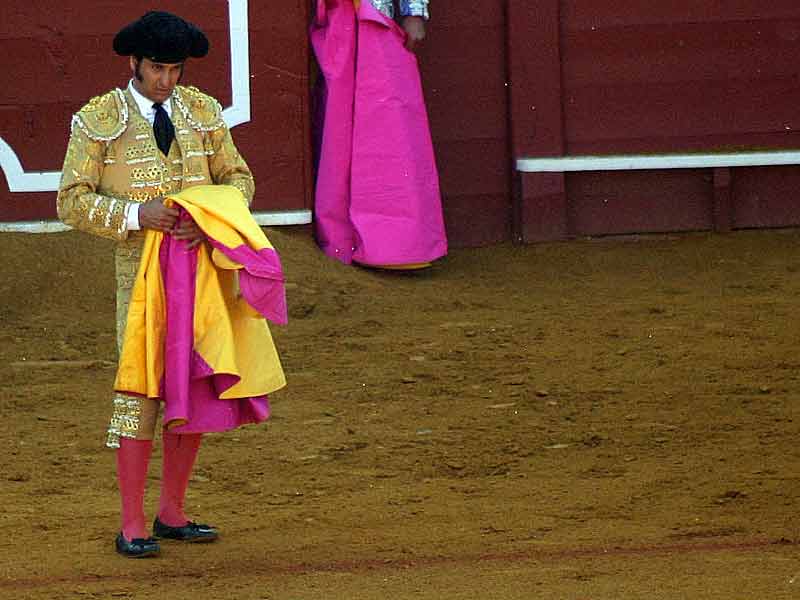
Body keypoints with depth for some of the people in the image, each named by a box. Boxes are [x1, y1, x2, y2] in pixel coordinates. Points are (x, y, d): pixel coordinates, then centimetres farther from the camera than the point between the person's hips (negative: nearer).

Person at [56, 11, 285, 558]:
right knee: (138, 390, -7)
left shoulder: (203, 112, 9)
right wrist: (136, 214, -19)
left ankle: (172, 514, 20)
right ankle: (132, 525, -1)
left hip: (203, 262, 4)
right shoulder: (100, 120, -3)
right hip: (142, 267, -4)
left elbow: (239, 177, 13)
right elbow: (73, 200, -4)